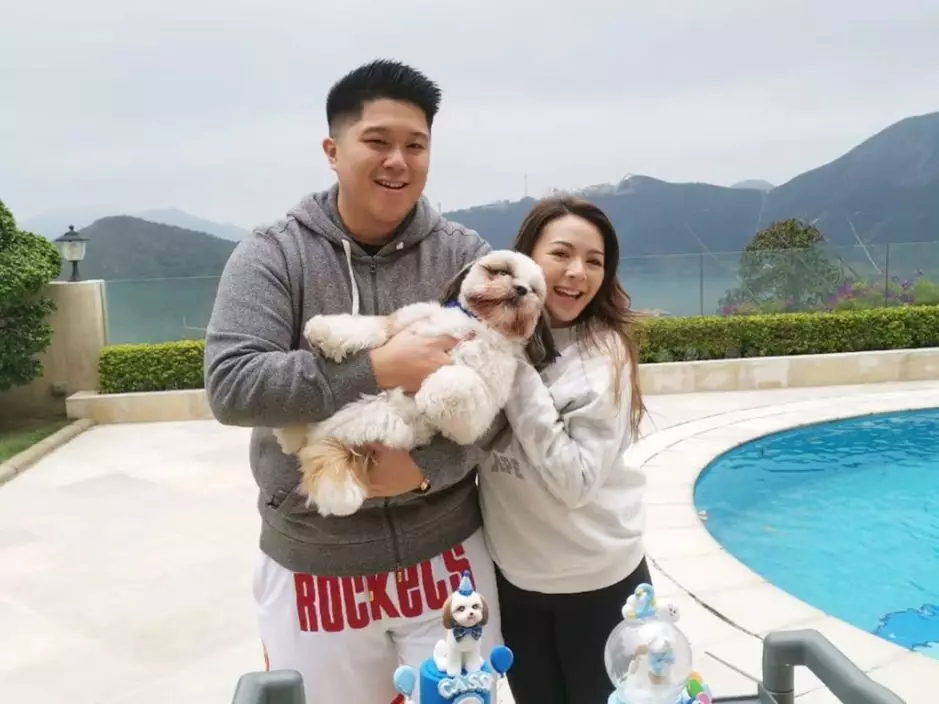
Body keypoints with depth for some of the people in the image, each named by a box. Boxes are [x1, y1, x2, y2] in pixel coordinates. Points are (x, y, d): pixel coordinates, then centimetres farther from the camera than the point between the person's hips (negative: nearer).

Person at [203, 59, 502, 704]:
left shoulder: (466, 256, -4)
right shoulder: (272, 255, -7)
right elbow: (231, 386, -19)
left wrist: (427, 467, -24)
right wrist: (377, 369, -26)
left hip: (444, 552, 1)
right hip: (313, 563, 0)